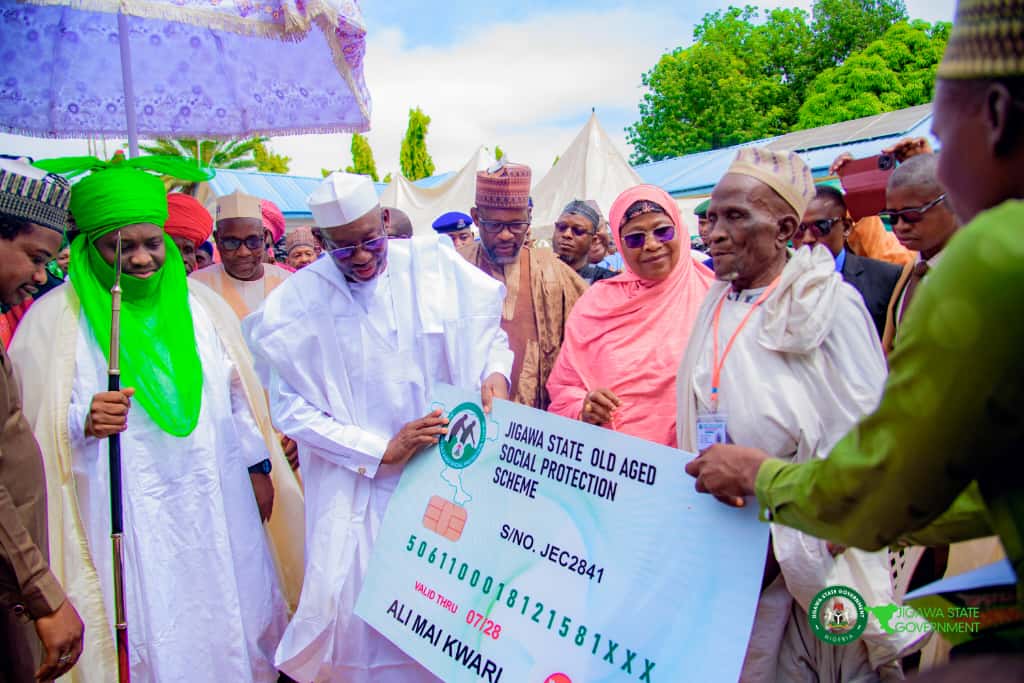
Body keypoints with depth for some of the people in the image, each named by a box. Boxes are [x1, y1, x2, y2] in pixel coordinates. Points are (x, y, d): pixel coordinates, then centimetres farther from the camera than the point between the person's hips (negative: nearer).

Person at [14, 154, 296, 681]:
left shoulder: (199, 303, 4)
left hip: (219, 504, 4)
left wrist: (257, 468, 11)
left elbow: (236, 394, 9)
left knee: (230, 622, 16)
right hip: (126, 519, -3)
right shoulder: (55, 317, -7)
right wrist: (84, 421, -27)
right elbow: (30, 421, -7)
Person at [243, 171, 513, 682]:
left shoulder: (436, 264, -2)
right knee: (349, 603, 0)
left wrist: (495, 375, -12)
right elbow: (292, 409, -7)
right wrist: (383, 450, -13)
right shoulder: (295, 304, -5)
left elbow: (490, 334, 10)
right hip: (357, 490, -1)